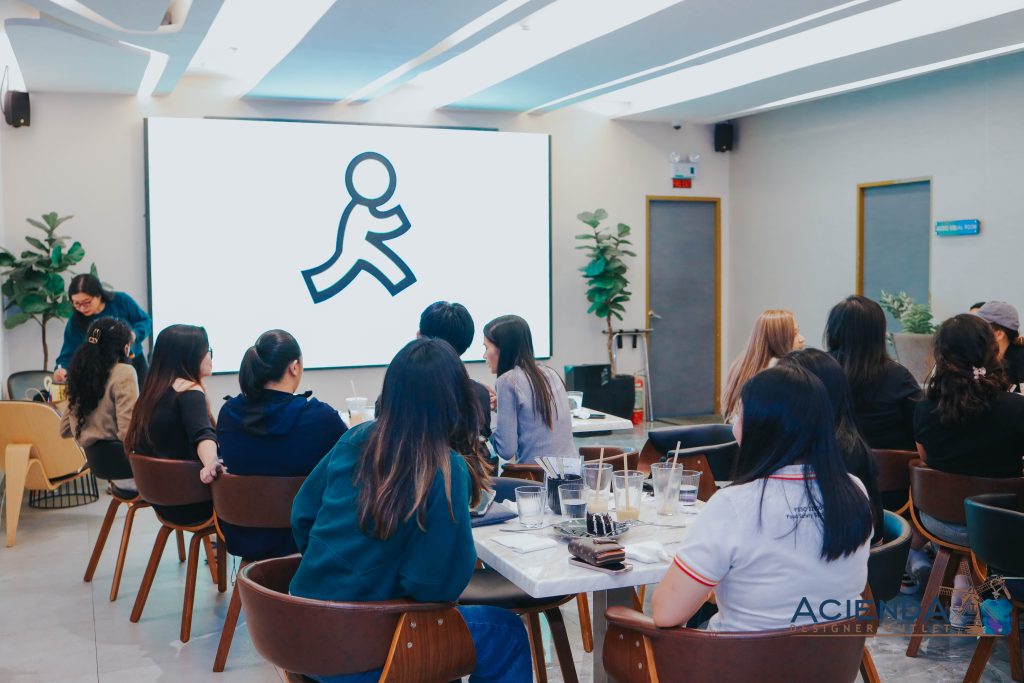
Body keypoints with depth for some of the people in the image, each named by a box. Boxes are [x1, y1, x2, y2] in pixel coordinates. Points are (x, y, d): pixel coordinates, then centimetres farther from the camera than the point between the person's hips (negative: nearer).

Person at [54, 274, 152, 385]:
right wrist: (62, 369, -37)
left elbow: (146, 321, -6)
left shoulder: (122, 301, -17)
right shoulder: (76, 321, -14)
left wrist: (135, 333, -27)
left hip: (134, 364, 0)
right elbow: (70, 354, -15)